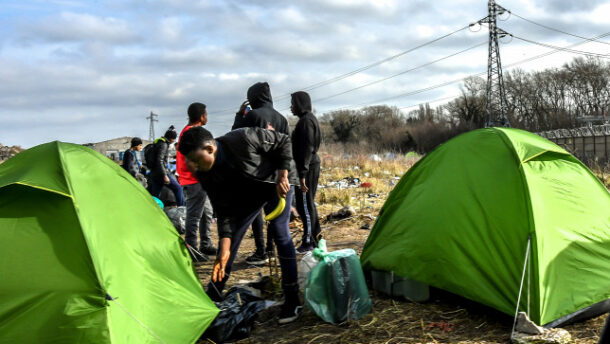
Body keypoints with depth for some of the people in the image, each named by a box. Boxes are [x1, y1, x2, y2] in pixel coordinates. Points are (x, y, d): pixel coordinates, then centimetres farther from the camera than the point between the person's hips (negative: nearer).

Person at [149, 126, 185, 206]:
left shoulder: (158, 142, 17)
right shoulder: (163, 145, -12)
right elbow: (159, 161, -21)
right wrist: (165, 175, -24)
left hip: (154, 173, 9)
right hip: (160, 173, -9)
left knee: (154, 196, 9)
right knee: (178, 188, 0)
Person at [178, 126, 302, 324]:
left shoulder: (244, 139, -38)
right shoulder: (206, 175, -21)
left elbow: (283, 142, -22)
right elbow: (224, 211, -17)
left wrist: (282, 176, -27)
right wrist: (224, 250, -24)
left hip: (275, 183, -4)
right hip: (246, 193, 5)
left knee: (279, 231, -16)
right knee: (229, 236, 2)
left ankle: (292, 300, -6)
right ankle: (213, 294, 20)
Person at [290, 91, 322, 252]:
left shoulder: (306, 121, -14)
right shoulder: (310, 119, 17)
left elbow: (307, 148, -21)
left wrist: (302, 174, -22)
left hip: (307, 167, -10)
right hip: (312, 165, 10)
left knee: (304, 205, -4)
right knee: (309, 204, 16)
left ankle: (308, 242, 2)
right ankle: (315, 237, 25)